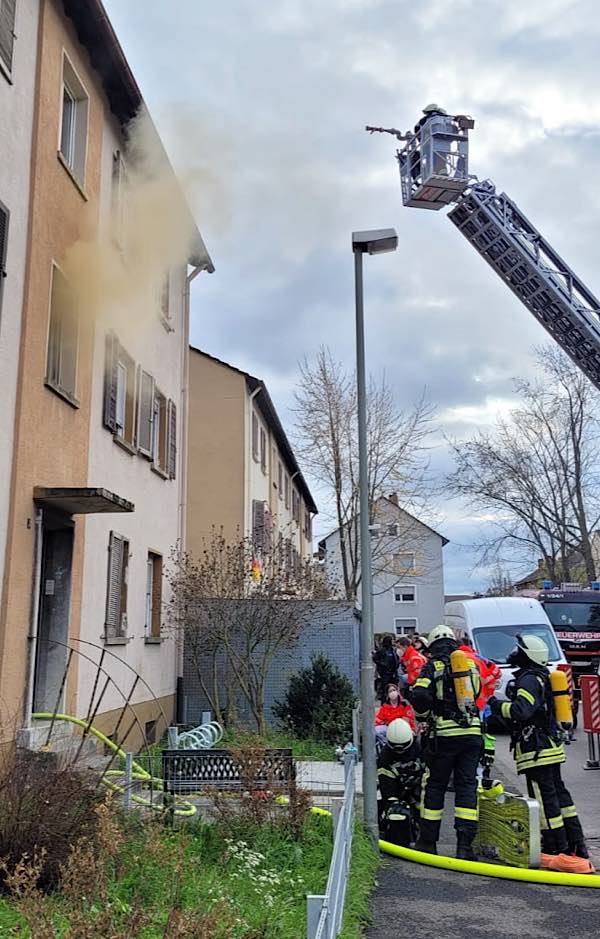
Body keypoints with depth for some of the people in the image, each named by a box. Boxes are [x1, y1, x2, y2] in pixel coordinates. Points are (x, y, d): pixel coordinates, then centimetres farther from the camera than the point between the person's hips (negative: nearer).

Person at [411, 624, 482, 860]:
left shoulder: (433, 667, -3)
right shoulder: (472, 665, 11)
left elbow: (419, 695, -15)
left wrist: (423, 715, 3)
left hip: (445, 734, -3)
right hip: (472, 732, 3)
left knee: (435, 785, 9)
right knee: (467, 785, 7)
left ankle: (428, 841, 16)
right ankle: (465, 844, 1)